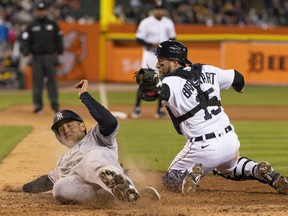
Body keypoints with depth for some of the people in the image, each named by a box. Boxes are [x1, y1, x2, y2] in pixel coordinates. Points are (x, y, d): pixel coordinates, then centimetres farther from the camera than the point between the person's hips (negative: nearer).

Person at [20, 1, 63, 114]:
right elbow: (25, 40, 2)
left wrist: (58, 52, 7)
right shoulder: (31, 26, 6)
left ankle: (54, 103, 0)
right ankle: (38, 105, 2)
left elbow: (58, 39, 12)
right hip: (37, 57, 0)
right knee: (37, 81, -1)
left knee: (52, 80, -2)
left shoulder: (52, 24, 9)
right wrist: (27, 52, -12)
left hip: (50, 56, 0)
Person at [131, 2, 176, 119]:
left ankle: (160, 109, 11)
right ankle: (137, 108, -2)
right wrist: (152, 44, -21)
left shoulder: (168, 23, 7)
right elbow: (139, 39, -8)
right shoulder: (146, 22, -6)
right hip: (150, 55, -4)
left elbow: (172, 39, 13)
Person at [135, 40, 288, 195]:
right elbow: (237, 78, 26)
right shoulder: (207, 71, 10)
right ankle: (259, 171, 9)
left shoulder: (171, 82, -9)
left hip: (204, 148, -6)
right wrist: (240, 87, 48)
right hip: (231, 141, 6)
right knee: (230, 169, 38)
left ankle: (190, 175, -18)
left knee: (170, 180, 14)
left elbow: (149, 94, -33)